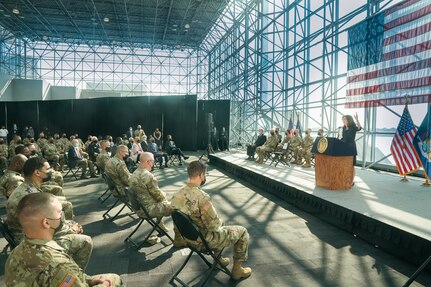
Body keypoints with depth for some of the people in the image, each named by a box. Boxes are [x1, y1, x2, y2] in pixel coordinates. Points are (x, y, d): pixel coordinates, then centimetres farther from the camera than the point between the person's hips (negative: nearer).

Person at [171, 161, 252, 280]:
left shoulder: (176, 195, -8)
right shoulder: (202, 197, -33)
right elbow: (214, 225, -26)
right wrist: (220, 222, -2)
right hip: (205, 240, -7)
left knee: (220, 227, 32)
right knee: (242, 232, 11)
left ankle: (218, 258, 42)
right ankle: (237, 269, 23)